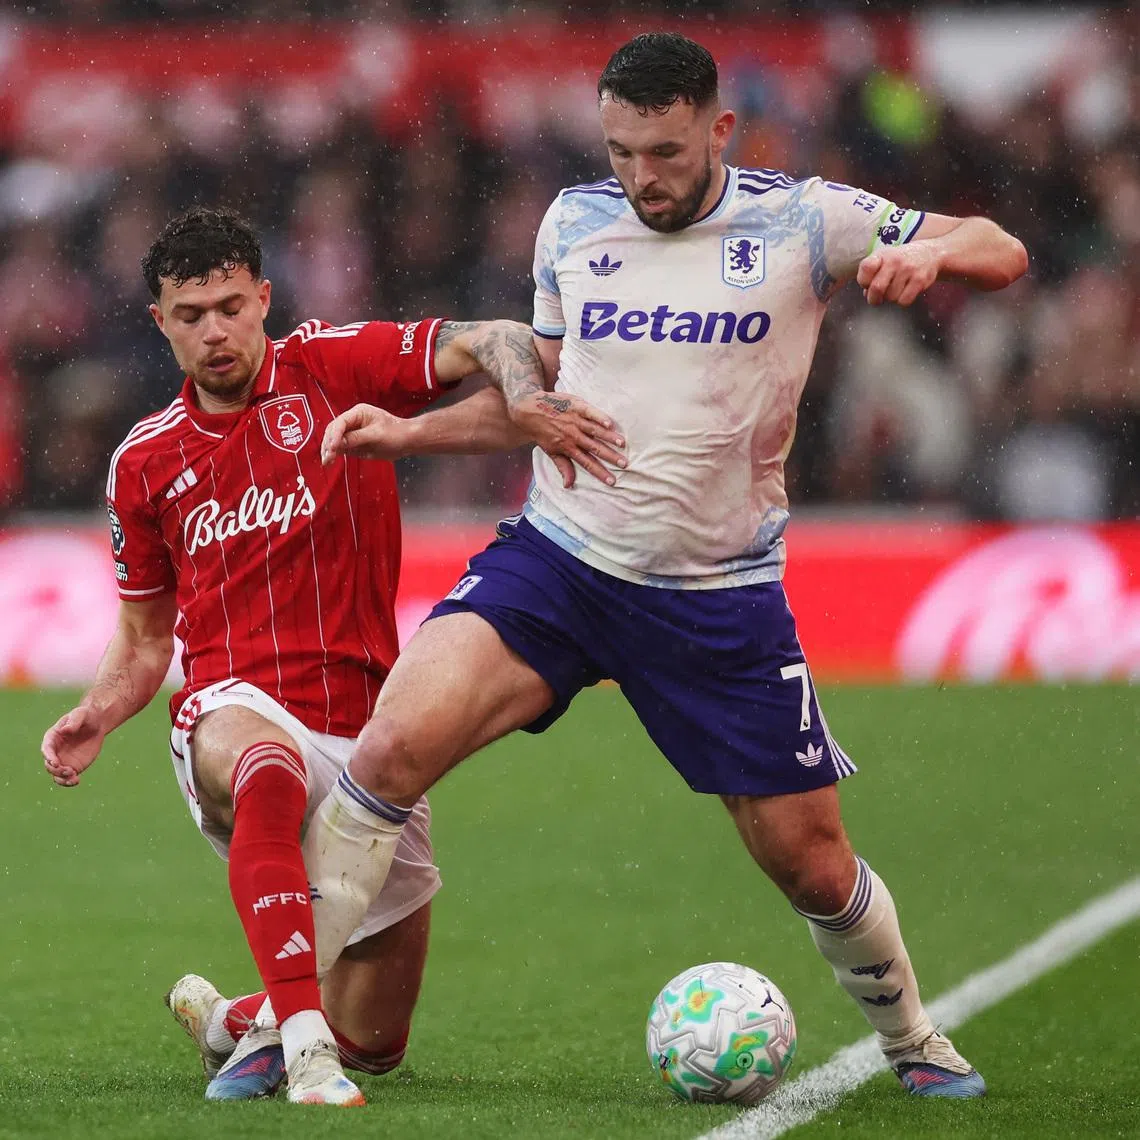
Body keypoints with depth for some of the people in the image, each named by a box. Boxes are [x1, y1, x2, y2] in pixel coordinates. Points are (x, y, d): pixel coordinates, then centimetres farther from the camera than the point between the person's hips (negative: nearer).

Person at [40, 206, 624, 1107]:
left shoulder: (332, 366, 1)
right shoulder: (144, 462, 10)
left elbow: (497, 347, -9)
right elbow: (146, 640, 19)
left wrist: (526, 404, -32)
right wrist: (98, 716, -1)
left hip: (363, 724, 1)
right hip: (235, 705, -1)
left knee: (375, 1040, 10)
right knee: (265, 767, -43)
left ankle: (237, 1020, 42)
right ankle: (300, 1045, -47)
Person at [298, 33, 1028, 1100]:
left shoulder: (799, 220, -4)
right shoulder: (574, 223, 6)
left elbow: (1000, 253, -1)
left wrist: (928, 252, -23)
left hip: (721, 595, -1)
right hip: (555, 559, 1)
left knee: (811, 862, 3)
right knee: (393, 743, -22)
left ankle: (911, 1040, 32)